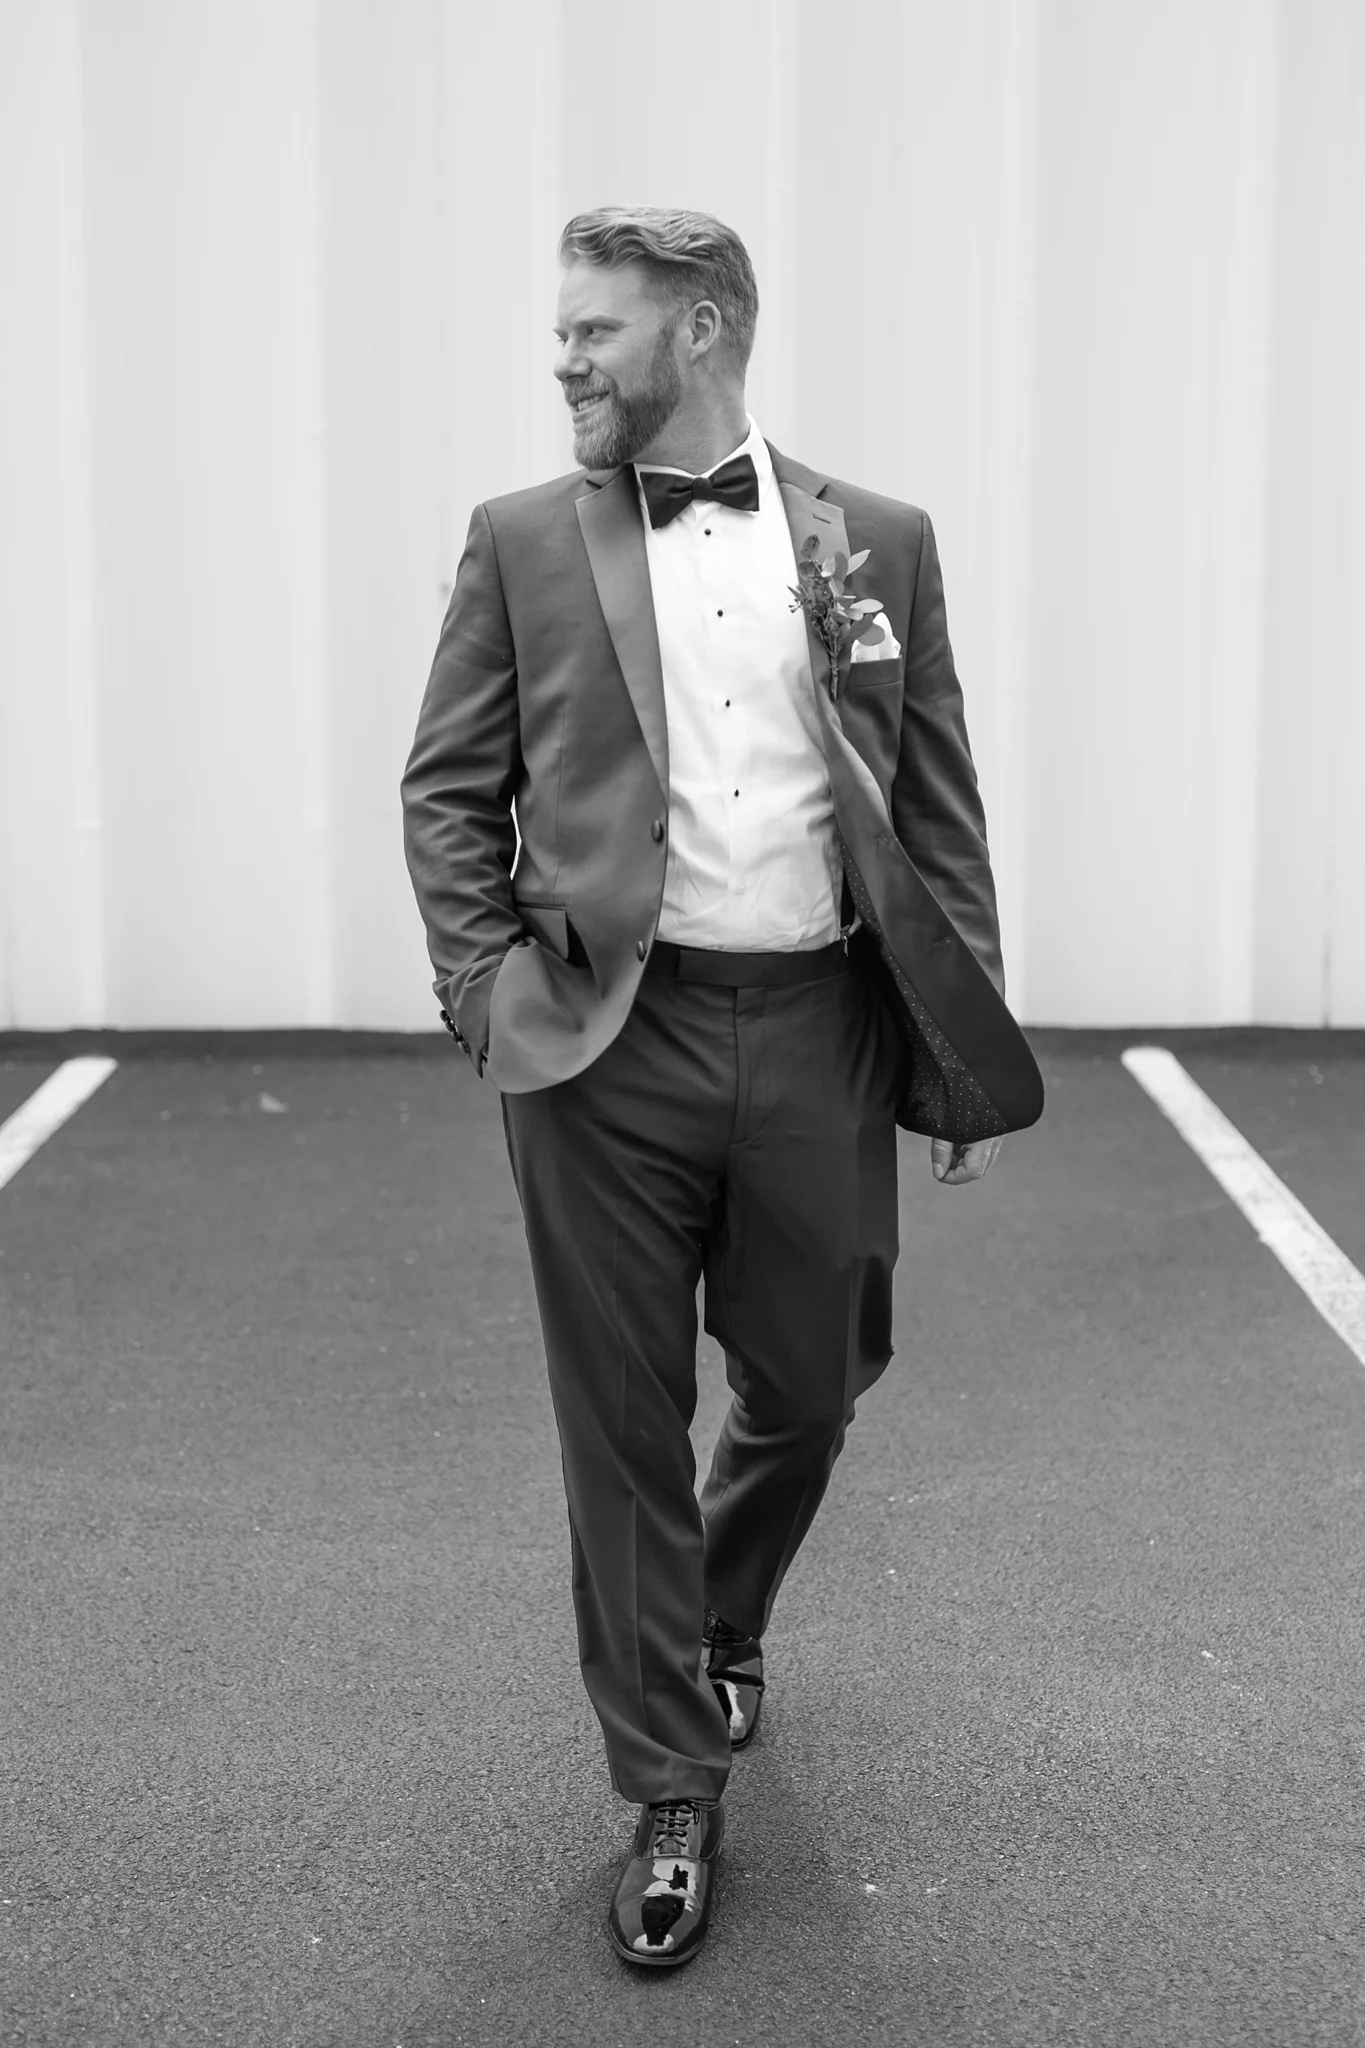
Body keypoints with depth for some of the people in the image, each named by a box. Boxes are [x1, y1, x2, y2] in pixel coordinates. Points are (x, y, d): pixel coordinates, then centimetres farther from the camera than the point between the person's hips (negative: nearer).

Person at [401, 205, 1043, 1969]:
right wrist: (484, 994, -5)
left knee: (806, 1390, 15)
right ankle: (671, 1794, 20)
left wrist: (966, 1059, 1)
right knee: (626, 1426, 5)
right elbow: (447, 789, 6)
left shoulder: (876, 543, 4)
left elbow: (940, 809, 5)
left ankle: (721, 1620, 47)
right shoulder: (524, 542, 3)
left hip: (817, 1030, 1)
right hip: (608, 1039, -1)